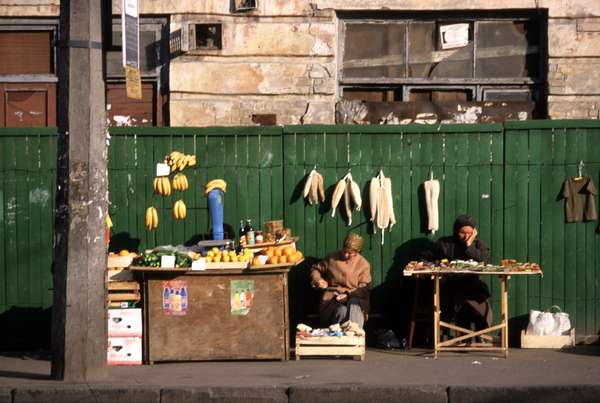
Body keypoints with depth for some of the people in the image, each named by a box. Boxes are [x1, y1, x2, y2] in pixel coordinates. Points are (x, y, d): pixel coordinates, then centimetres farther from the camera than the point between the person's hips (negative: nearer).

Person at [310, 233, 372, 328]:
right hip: (333, 297, 0)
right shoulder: (332, 258, 9)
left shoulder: (364, 264, 6)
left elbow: (364, 289, 2)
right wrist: (318, 280, 0)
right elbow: (315, 269, 22)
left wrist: (348, 295, -15)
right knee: (342, 311, -36)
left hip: (353, 297, 0)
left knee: (354, 310, -38)